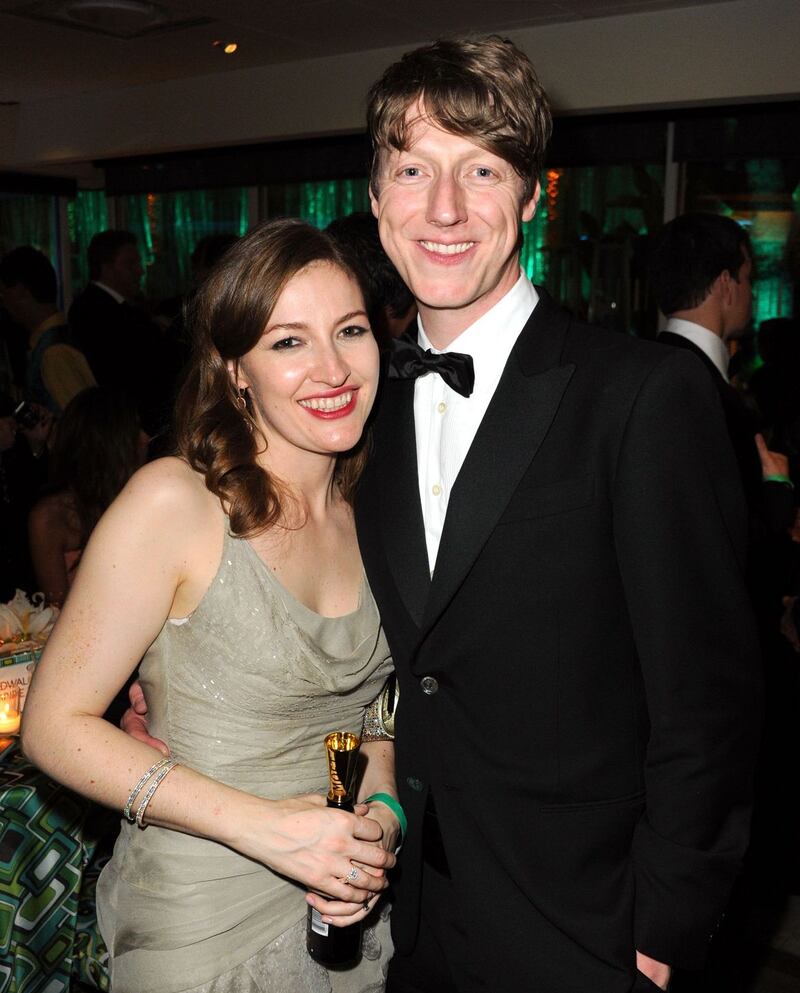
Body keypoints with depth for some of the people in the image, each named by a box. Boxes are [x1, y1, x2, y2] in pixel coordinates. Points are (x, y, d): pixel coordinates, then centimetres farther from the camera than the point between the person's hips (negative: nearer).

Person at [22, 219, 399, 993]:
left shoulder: (367, 509, -2)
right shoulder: (174, 502, -19)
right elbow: (56, 725, -17)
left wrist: (382, 811, -9)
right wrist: (261, 825, -23)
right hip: (204, 925, -5)